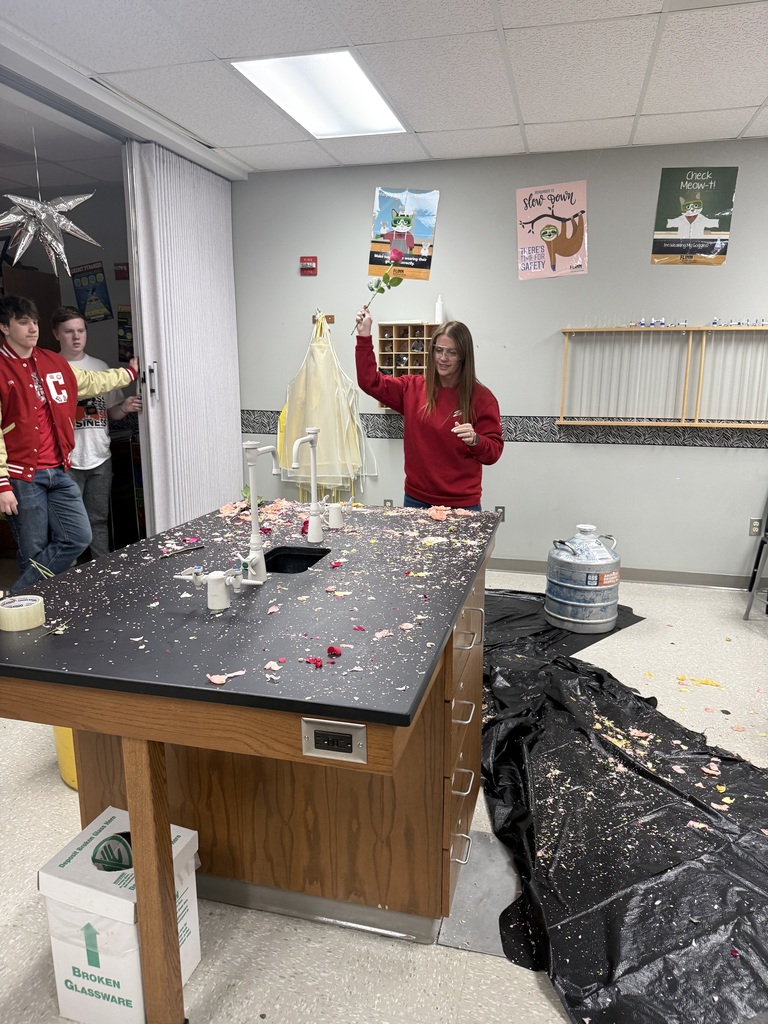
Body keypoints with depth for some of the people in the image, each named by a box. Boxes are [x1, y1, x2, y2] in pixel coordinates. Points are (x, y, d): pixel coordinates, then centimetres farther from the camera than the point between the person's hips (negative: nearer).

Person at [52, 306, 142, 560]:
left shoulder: (100, 366, 12)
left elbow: (111, 412, 15)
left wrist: (125, 407, -5)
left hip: (100, 458, 4)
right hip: (67, 461, -4)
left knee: (99, 520, 13)